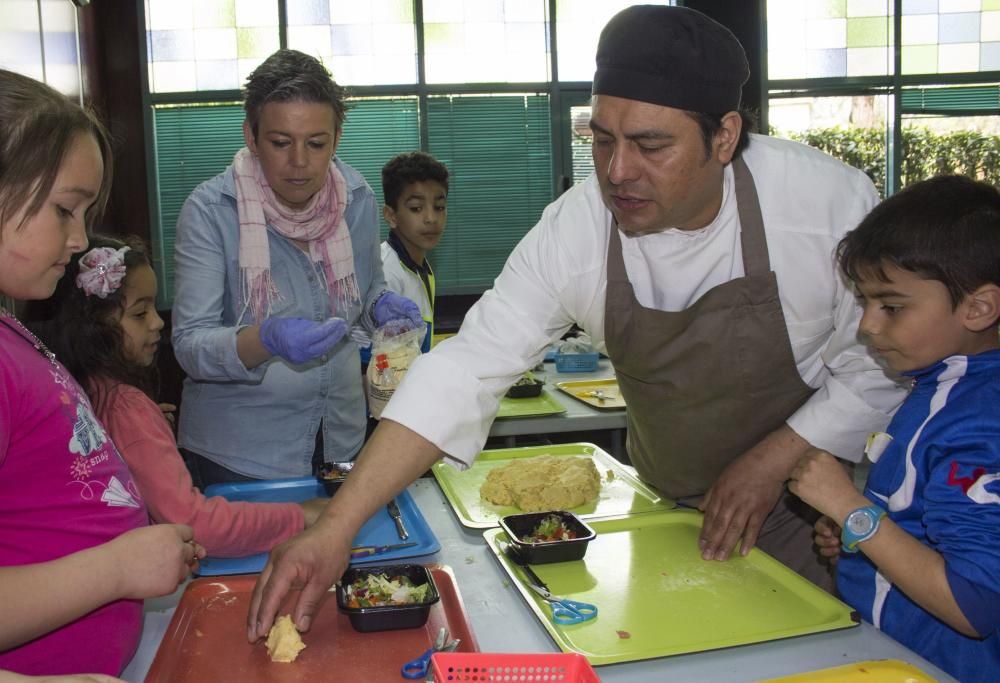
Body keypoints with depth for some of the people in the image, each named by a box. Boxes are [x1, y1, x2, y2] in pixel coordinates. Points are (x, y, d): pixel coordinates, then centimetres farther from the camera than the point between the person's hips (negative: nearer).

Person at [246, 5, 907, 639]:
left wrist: (772, 462, -21)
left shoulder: (831, 200, -24)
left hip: (811, 508, -1)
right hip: (668, 517, 2)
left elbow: (876, 368, -12)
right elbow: (467, 371, -24)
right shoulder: (573, 231, -21)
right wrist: (335, 529, -30)